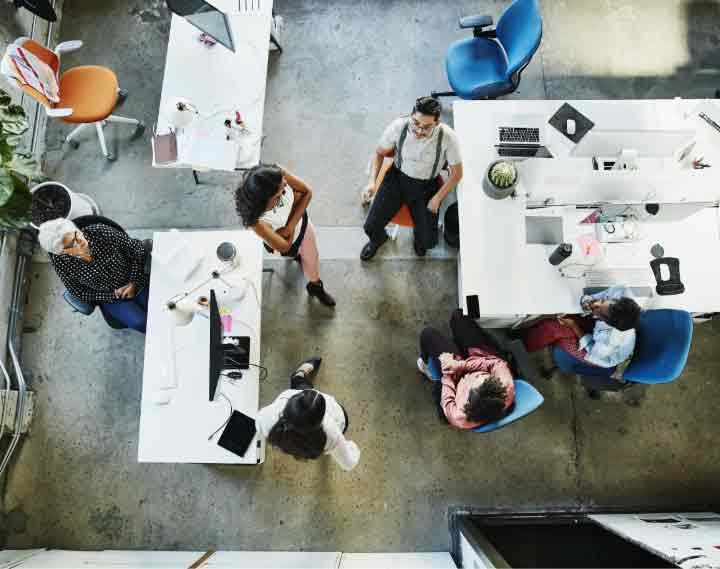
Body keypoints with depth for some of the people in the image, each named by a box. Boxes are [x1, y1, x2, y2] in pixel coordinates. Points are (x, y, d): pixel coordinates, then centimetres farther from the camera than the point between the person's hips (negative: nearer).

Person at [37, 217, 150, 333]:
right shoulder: (62, 264, -20)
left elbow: (137, 247, -13)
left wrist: (134, 282, -15)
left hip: (137, 281, 0)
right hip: (109, 297, 0)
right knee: (139, 322, -20)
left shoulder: (99, 231, -23)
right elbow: (80, 294, -6)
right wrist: (114, 295, -15)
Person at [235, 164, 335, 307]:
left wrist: (291, 224, -31)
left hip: (302, 221, 4)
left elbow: (307, 192, -22)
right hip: (289, 242, -4)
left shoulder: (279, 173, -40)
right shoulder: (257, 221, -49)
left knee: (312, 256, 31)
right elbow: (284, 246, -32)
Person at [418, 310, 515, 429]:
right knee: (458, 315, 15)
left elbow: (447, 403, -20)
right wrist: (461, 365, -32)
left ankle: (426, 365, 45)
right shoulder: (508, 389, -42)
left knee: (428, 333, 11)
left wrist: (447, 375, -15)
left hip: (460, 376, -2)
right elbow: (497, 363, -29)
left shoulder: (461, 418, -41)